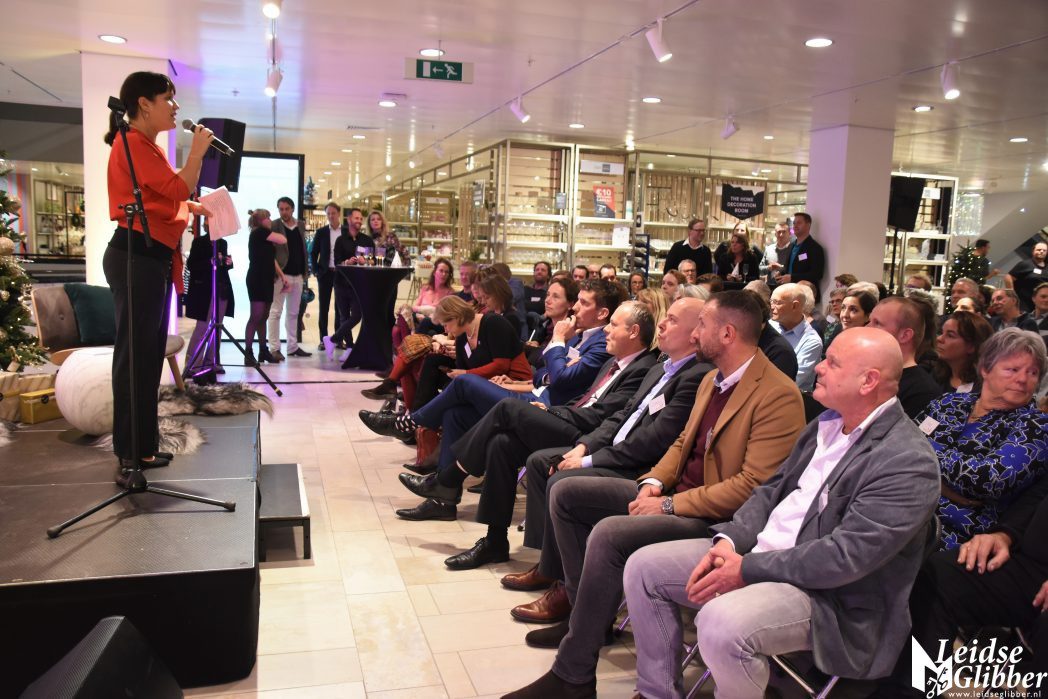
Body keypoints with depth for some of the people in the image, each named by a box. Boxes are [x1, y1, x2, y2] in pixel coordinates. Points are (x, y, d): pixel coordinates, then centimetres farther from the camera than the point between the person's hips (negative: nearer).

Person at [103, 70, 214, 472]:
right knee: (135, 353, -6)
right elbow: (178, 189, -16)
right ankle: (131, 450, 0)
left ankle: (141, 446, 22)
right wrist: (197, 152, -6)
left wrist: (194, 207, 11)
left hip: (153, 257, 11)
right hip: (136, 255, -11)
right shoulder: (133, 142, -10)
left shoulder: (146, 146, 21)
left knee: (148, 355, 13)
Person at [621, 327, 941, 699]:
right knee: (644, 566, 2)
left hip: (828, 593, -8)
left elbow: (846, 556, -24)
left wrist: (748, 570, -20)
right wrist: (730, 540, -5)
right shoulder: (826, 424, 9)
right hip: (755, 551, 8)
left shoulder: (909, 460, -19)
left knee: (721, 623, -35)